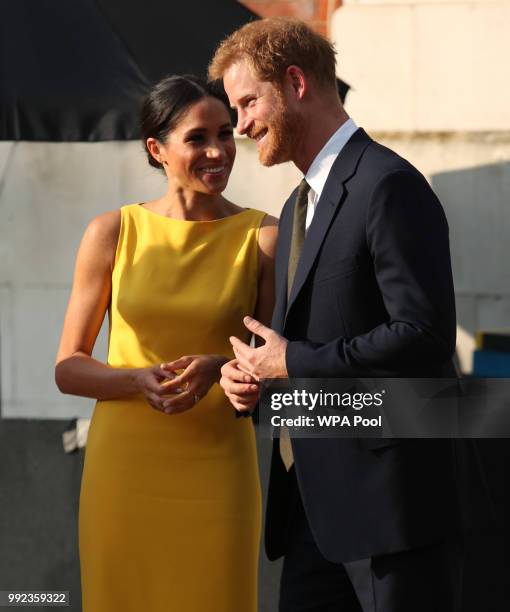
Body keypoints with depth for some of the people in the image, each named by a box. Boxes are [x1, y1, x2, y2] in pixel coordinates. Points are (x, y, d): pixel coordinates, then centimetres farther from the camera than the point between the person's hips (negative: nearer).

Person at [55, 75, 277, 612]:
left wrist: (220, 367, -16)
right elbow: (68, 368, 4)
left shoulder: (262, 237, 0)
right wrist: (140, 380, -15)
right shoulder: (112, 233, 1)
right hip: (124, 467, 1)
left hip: (216, 471, 0)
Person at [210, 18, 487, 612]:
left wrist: (294, 363, -14)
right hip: (317, 504, 9)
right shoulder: (299, 206, 20)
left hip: (393, 495, -9)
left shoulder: (389, 185, -12)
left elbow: (424, 335, -21)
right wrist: (251, 375, 5)